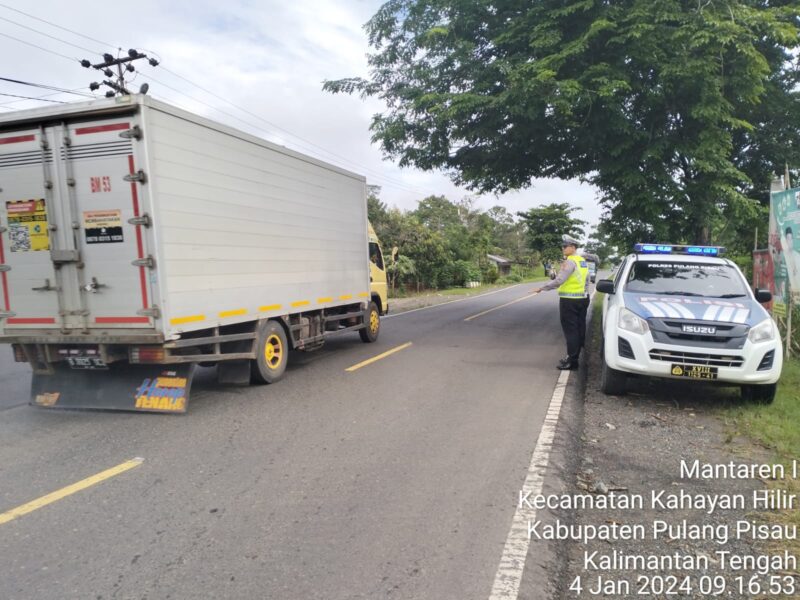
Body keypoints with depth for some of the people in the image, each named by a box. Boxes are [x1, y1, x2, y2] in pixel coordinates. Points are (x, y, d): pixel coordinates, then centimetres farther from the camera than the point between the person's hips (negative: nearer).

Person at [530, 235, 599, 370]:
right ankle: (576, 356, 20)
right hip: (582, 298, 9)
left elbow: (558, 281, -24)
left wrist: (542, 288, -18)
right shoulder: (583, 260, 11)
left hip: (569, 301, -9)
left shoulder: (569, 262, -17)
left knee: (570, 331, -4)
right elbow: (587, 280, 22)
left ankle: (572, 360, -1)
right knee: (579, 329, 11)